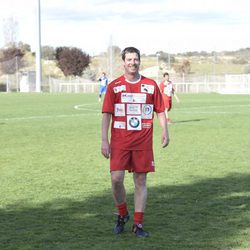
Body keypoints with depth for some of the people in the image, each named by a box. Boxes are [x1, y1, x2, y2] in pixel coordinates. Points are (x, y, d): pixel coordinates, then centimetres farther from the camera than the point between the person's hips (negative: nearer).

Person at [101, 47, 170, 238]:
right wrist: (104, 141, -5)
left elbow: (160, 110, 11)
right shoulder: (114, 86, 2)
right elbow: (106, 114, 1)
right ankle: (122, 215, 17)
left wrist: (165, 131, -2)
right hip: (119, 141, -1)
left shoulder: (151, 85, 6)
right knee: (116, 179, -8)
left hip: (143, 141, 1)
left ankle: (138, 224, 11)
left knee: (141, 181, 3)